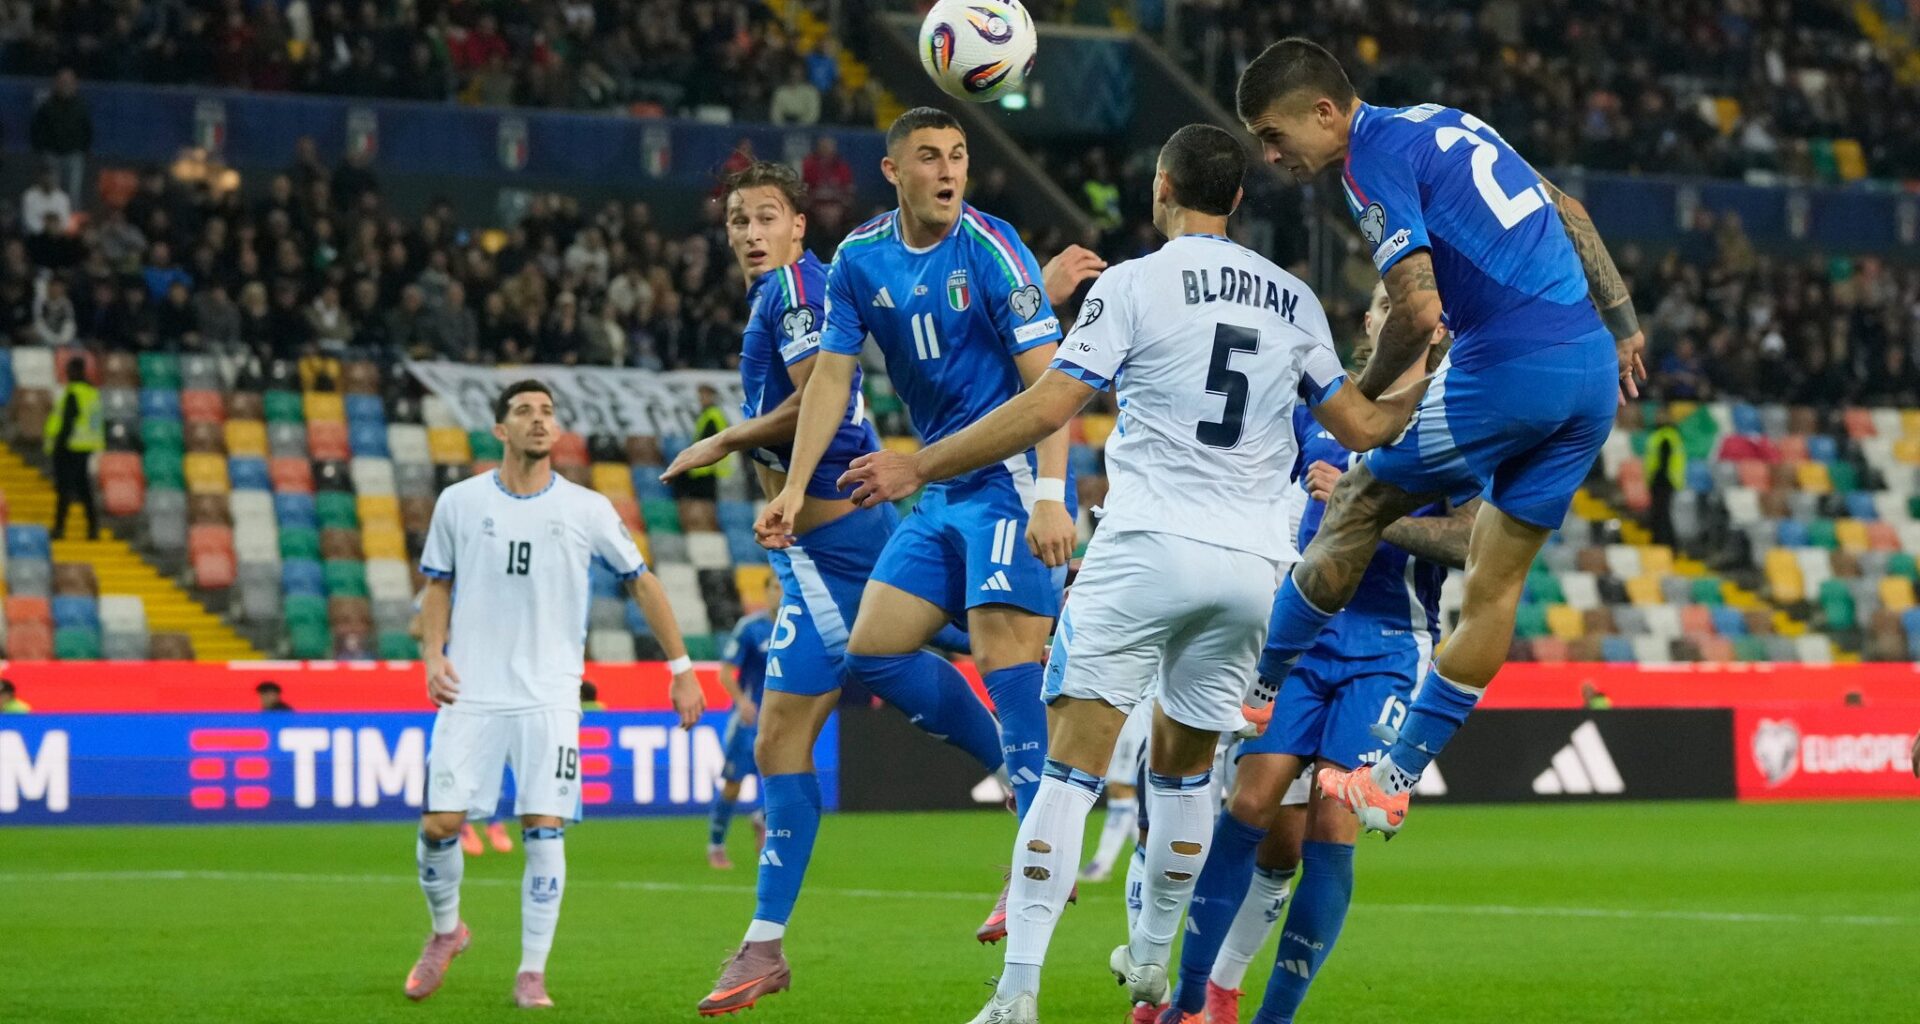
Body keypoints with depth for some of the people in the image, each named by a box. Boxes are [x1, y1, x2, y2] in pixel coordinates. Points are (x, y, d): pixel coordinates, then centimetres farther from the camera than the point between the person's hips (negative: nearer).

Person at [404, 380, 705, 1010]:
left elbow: (641, 582, 10)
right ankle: (446, 930, 23)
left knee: (544, 829, -9)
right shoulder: (459, 502, 3)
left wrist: (681, 668, 8)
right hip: (472, 694, 1)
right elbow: (437, 586, 13)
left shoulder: (587, 509, 2)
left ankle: (532, 973, 1)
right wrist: (434, 656, -3)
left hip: (549, 697, 0)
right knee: (440, 823, -6)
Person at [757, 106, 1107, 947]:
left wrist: (1050, 496, -26)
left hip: (1010, 481, -7)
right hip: (942, 490, 7)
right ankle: (1029, 768, 12)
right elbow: (832, 376, 10)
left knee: (1004, 655, -17)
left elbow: (1047, 378, -17)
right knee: (871, 656, 3)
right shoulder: (860, 260, 5)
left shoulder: (990, 249, -13)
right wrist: (794, 489, 2)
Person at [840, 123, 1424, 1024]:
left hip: (1147, 547, -5)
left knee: (1073, 765, -8)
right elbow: (1362, 427, 19)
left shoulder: (1134, 284, -3)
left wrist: (919, 467, -3)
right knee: (1185, 764, 23)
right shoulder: (1294, 300, 12)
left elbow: (1046, 409, -10)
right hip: (1251, 563, 5)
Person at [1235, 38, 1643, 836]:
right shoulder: (1441, 123, 19)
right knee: (1496, 581, 9)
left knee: (1358, 505, 8)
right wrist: (1622, 325, 27)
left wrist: (1362, 394, -1)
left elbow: (1419, 311, -18)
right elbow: (1568, 213, 24)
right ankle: (1397, 779, 16)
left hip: (1510, 371, -9)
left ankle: (1254, 691, 19)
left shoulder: (1376, 160, -8)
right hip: (1594, 374, 9)